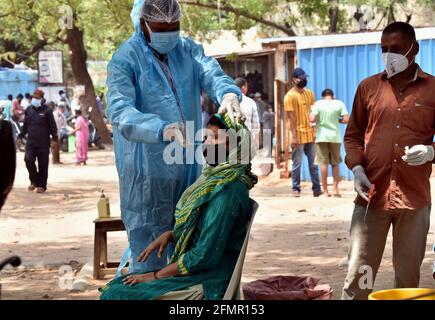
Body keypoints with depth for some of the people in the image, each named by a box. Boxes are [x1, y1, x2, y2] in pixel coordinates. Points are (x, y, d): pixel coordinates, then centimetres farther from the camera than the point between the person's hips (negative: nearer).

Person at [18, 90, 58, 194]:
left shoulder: (46, 111, -2)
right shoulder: (29, 110, 10)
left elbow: (52, 125, -3)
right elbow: (25, 124, 19)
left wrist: (54, 136, -11)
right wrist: (21, 135, 15)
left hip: (43, 143, -3)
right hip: (31, 141, 3)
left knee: (43, 164, 1)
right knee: (28, 160, -13)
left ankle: (41, 185, 12)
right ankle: (34, 181, 7)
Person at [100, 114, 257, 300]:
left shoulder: (228, 190, -19)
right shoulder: (214, 179, 12)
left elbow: (204, 256, -21)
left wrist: (155, 276, -12)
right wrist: (169, 235, 4)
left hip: (207, 286, -9)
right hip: (195, 276, 9)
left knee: (114, 294, -13)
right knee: (113, 287, 6)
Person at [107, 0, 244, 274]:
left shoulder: (188, 50, 7)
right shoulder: (125, 61, -11)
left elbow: (211, 72, -11)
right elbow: (120, 112, -25)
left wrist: (228, 92, -36)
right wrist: (163, 129, -43)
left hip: (188, 166, 6)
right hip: (146, 168, -5)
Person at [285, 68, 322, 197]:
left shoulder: (309, 93, 11)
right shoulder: (290, 96, -7)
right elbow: (291, 117, -11)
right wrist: (294, 136, -15)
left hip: (310, 134, 5)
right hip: (298, 135, -5)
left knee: (313, 163, 5)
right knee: (297, 164, 1)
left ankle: (316, 188, 7)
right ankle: (296, 189, 9)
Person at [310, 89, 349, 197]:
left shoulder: (318, 103, -3)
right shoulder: (339, 103, 0)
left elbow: (312, 119, -12)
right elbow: (346, 119, -7)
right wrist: (338, 120, 12)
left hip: (322, 136, -1)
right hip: (335, 137, 1)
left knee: (323, 163, 2)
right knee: (335, 164, 11)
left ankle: (325, 190, 1)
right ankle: (335, 189, 8)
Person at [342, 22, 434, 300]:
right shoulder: (368, 87, 8)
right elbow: (353, 135, 13)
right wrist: (357, 168, -3)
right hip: (372, 195, 1)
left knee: (409, 274, 7)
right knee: (359, 273, 1)